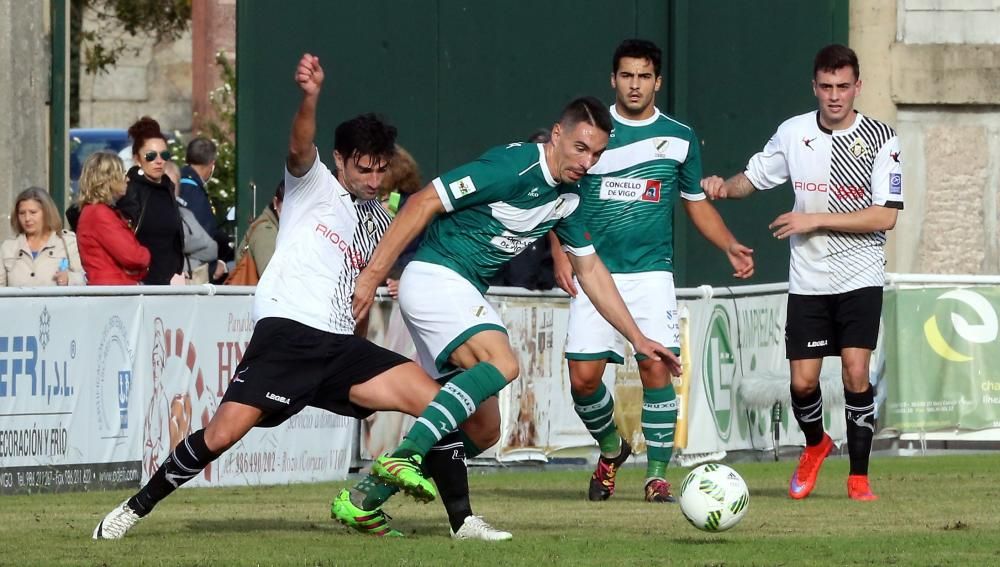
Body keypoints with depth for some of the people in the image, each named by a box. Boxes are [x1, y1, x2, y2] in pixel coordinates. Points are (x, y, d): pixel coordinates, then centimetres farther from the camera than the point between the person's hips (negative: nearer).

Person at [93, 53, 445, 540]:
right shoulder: (314, 184, 5)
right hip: (286, 330, -5)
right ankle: (136, 507, 2)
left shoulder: (380, 221, 21)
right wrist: (309, 98, -40)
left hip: (343, 345, 5)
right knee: (221, 435, -17)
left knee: (437, 404, -11)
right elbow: (300, 148, -19)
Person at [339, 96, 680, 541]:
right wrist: (372, 275, -20)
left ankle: (371, 492, 7)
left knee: (482, 429, 6)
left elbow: (590, 270, 22)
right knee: (501, 363, -31)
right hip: (434, 276, -9)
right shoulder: (512, 167, -17)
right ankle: (403, 457, -36)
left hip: (462, 295, 9)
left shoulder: (567, 200, 10)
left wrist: (637, 338, 19)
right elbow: (424, 202, -18)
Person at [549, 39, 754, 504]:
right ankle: (610, 448, 23)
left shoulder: (679, 138, 6)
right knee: (583, 376, -6)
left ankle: (657, 475, -3)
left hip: (651, 273, 0)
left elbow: (697, 203, 16)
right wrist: (560, 254, -4)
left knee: (656, 368, -13)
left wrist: (730, 246, 1)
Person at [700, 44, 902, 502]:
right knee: (802, 381, -1)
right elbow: (754, 178, 16)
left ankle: (858, 476, 0)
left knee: (855, 374, -13)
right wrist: (722, 187, -6)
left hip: (860, 277, -2)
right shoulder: (793, 133, 1)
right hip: (808, 279, 2)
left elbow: (885, 216, -14)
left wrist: (817, 220, -18)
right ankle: (815, 446, 30)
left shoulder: (880, 139, -8)